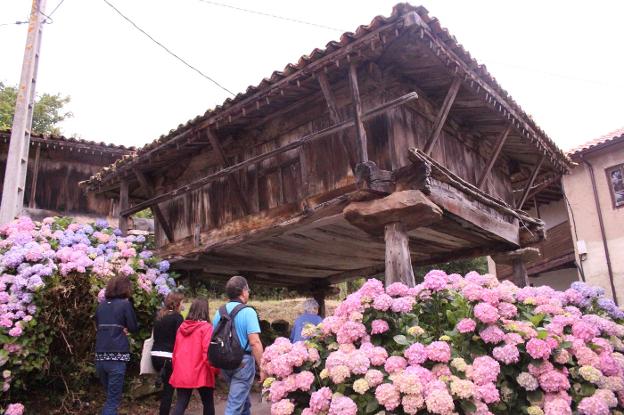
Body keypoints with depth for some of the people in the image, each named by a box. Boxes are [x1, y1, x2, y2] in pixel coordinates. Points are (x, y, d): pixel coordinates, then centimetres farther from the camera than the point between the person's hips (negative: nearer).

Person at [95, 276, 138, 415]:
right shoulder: (125, 304, -6)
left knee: (110, 395, 22)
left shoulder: (101, 305, 11)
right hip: (117, 357, -6)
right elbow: (133, 328, -3)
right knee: (113, 399, -1)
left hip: (100, 356, 6)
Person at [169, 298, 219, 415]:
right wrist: (215, 370, -4)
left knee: (180, 404, 7)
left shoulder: (182, 327, 9)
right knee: (208, 403, 13)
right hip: (201, 373, -5)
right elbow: (208, 352, -17)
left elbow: (175, 351, 14)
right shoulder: (206, 327, -11)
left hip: (182, 373, 5)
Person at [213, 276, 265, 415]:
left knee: (243, 397, 26)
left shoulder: (220, 311, 3)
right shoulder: (248, 312, -15)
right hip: (243, 361, -6)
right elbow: (254, 342, -22)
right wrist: (262, 368, -15)